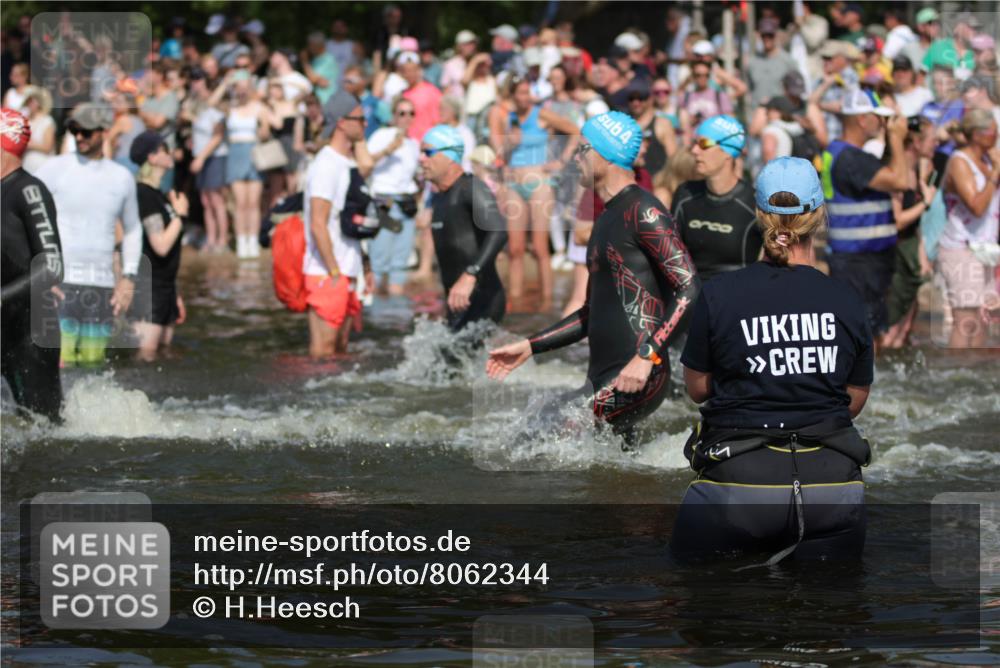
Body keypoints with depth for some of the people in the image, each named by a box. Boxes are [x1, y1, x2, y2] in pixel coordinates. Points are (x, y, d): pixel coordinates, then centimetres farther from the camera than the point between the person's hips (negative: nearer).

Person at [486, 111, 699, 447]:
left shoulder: (642, 212, -9)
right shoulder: (607, 219, 21)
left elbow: (689, 290, -17)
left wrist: (647, 356, -25)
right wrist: (529, 346, 24)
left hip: (638, 380, -10)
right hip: (603, 381, 10)